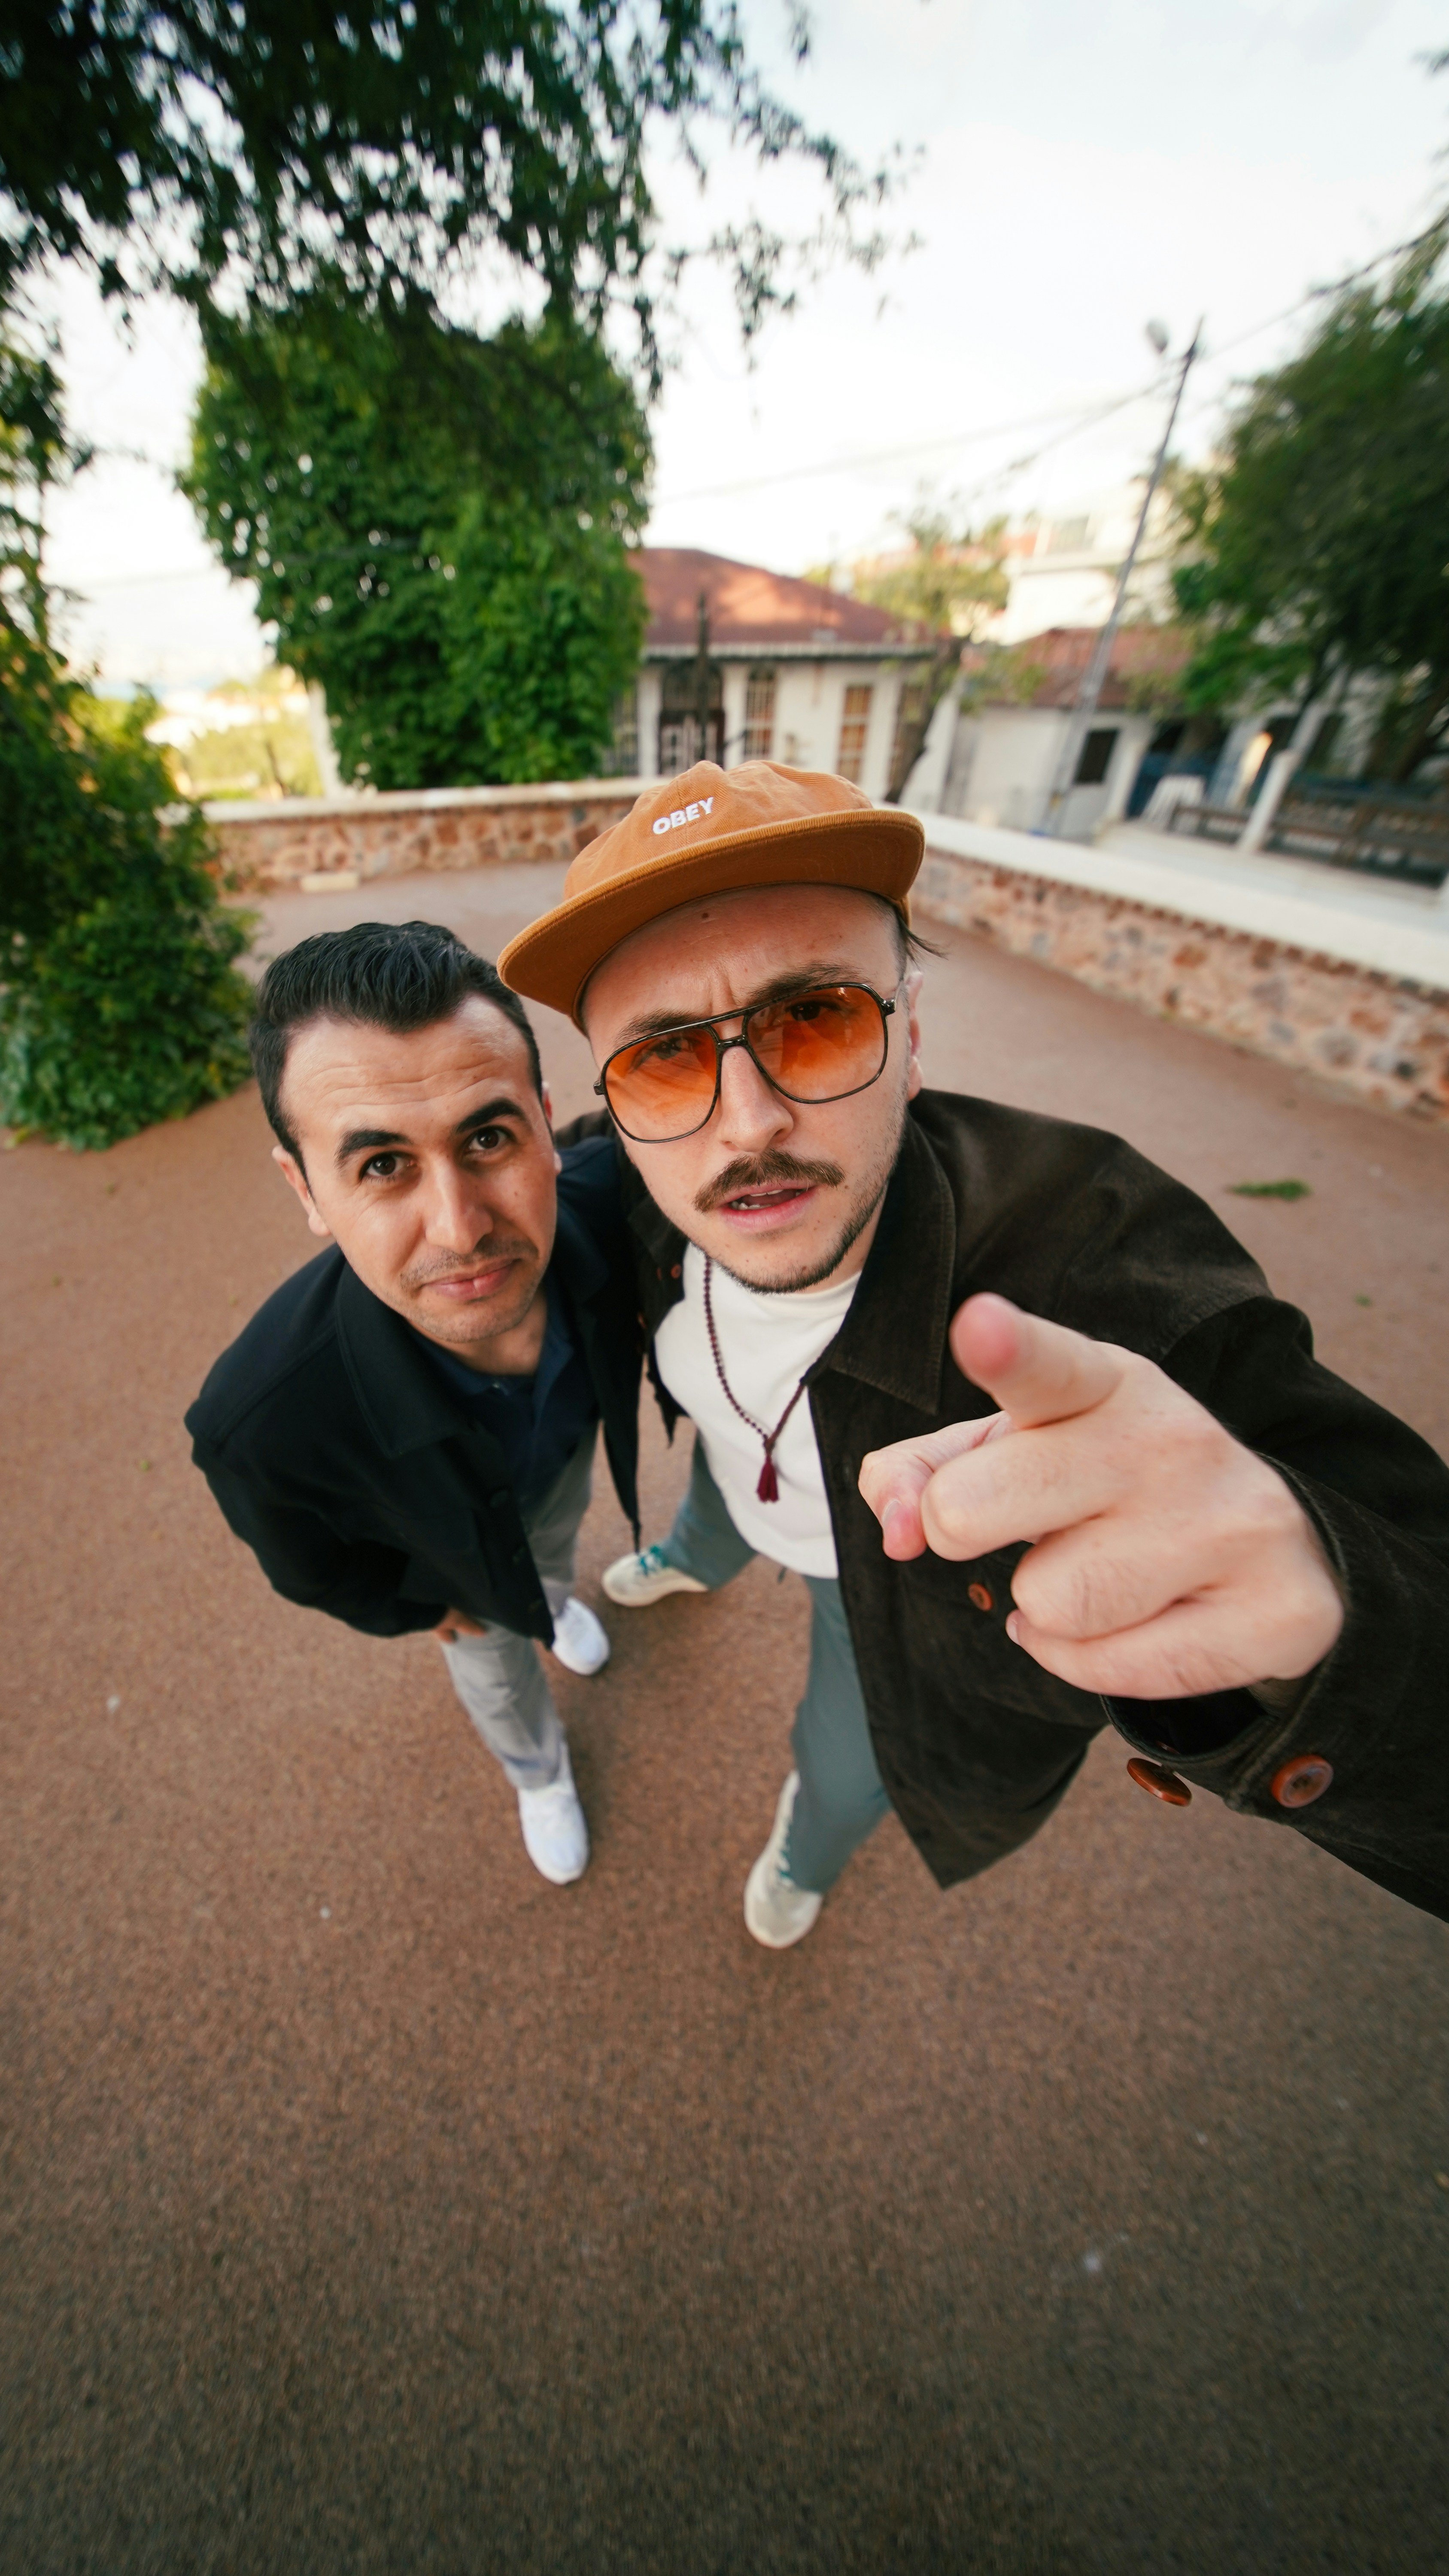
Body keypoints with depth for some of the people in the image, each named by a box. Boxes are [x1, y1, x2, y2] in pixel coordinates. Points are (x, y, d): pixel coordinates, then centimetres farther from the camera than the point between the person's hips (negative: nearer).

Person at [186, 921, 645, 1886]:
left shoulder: (611, 1193, -41)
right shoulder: (259, 1424, -44)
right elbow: (308, 1563, -19)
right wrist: (414, 1607, 0)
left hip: (569, 1447, 2)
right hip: (444, 1541, -1)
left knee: (557, 1540, 37)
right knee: (494, 1654, 30)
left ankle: (556, 1596, 78)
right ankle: (539, 1770, 68)